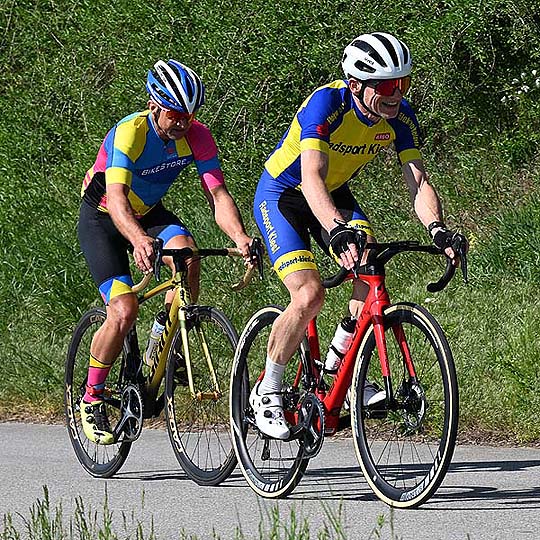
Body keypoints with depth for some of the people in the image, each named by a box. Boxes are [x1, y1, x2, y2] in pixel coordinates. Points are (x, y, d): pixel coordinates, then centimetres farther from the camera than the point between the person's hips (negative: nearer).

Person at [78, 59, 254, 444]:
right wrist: (139, 240, -64)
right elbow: (116, 198, -44)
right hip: (102, 219, -4)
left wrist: (240, 237, -44)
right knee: (125, 310, -21)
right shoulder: (130, 133, -32)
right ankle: (91, 399, -1)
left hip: (149, 212, 4)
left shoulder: (197, 136, -18)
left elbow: (218, 194, -24)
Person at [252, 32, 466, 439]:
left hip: (334, 195, 6)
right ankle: (267, 391, -4)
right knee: (310, 295, -22)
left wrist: (437, 229, -37)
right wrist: (337, 230, -59)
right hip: (281, 195, -5)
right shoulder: (327, 104, -33)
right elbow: (312, 177, -43)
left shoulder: (400, 117, -16)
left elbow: (418, 181, -17)